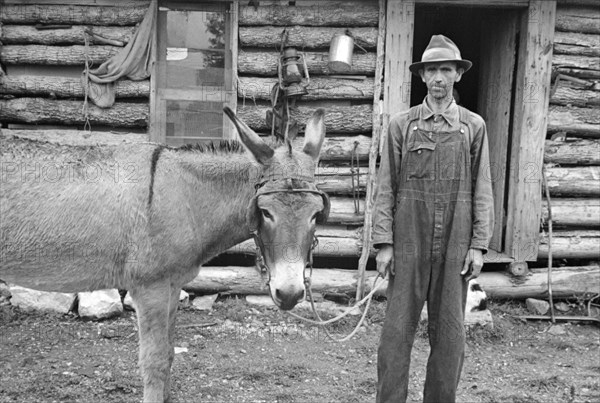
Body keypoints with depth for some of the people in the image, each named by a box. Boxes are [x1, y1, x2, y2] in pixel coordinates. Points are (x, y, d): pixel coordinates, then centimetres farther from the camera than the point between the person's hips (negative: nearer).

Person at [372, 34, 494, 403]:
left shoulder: (474, 126, 5)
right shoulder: (401, 125, 4)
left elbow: (482, 190, 4)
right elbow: (386, 188, 2)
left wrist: (479, 245, -3)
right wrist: (383, 244, -4)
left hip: (455, 246, 1)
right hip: (409, 244, -1)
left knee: (450, 333, 7)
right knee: (397, 329, 2)